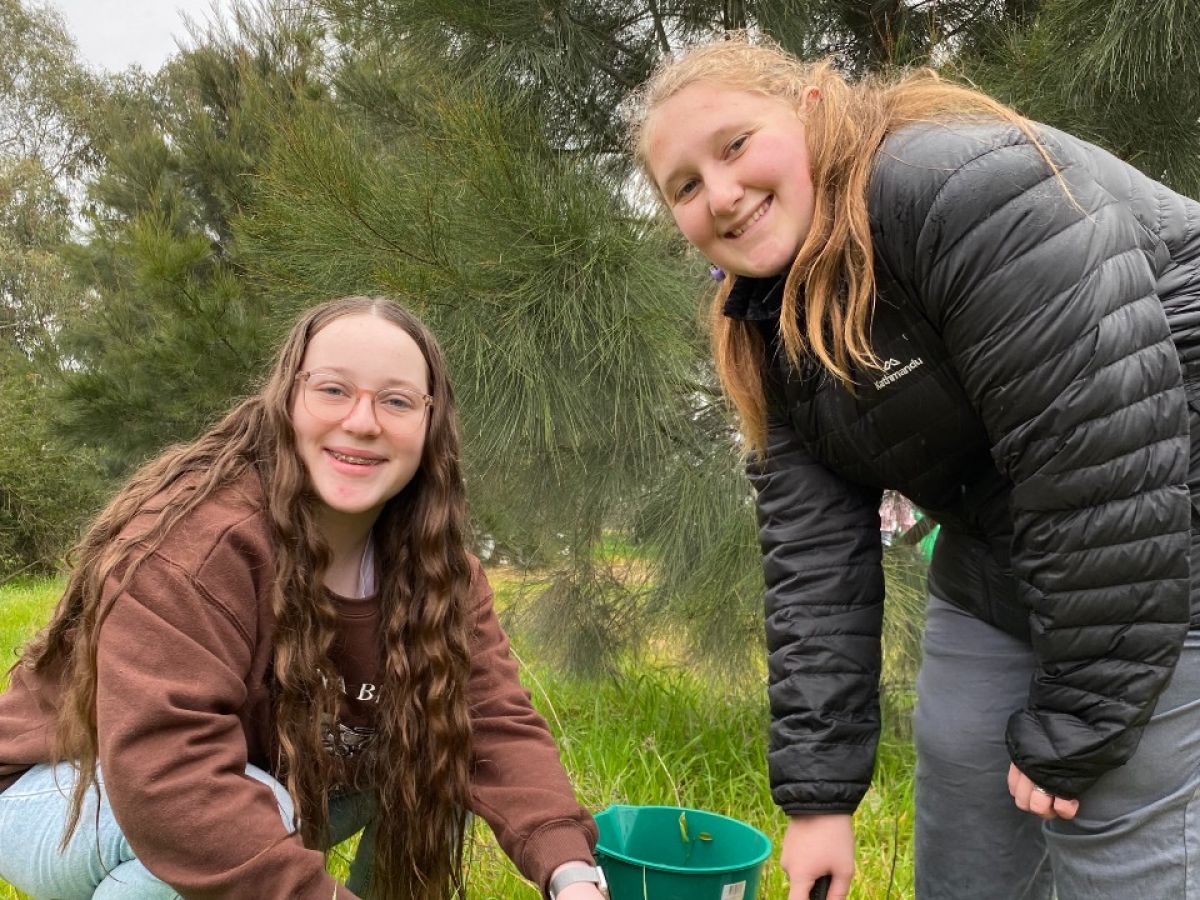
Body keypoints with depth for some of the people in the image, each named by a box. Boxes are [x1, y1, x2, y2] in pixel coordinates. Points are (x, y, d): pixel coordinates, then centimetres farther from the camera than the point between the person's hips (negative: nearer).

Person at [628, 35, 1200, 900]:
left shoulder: (964, 186, -24)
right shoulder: (774, 328, 2)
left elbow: (1105, 460, -28)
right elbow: (816, 565, -1)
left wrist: (1071, 730, -20)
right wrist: (818, 789, -5)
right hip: (995, 573, 8)